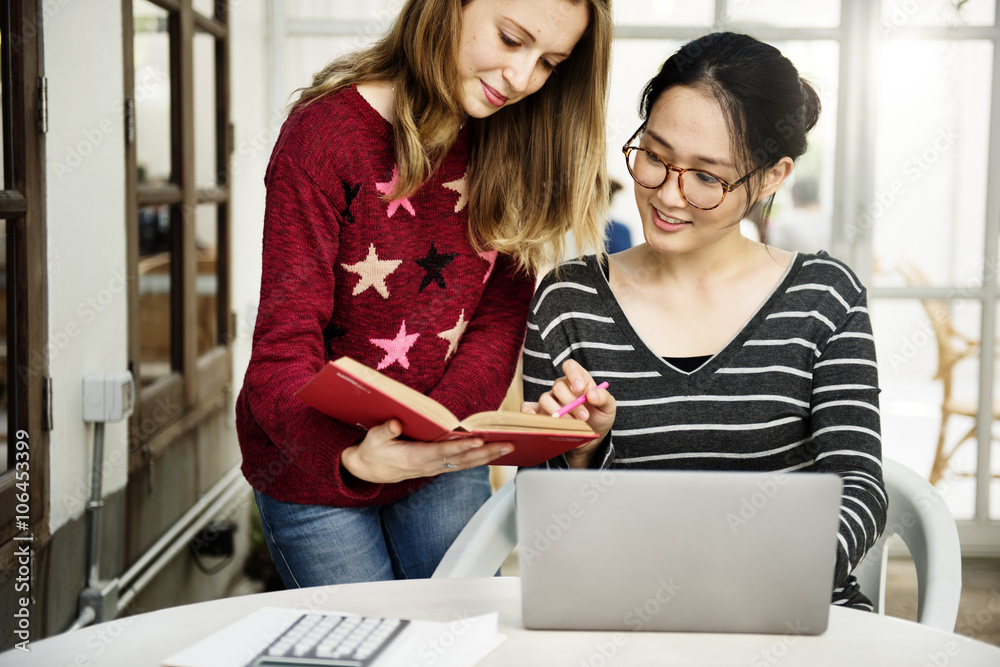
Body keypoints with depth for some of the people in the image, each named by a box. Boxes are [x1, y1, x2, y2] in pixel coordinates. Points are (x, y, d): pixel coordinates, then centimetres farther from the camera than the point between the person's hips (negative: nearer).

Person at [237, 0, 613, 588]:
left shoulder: (516, 142, -3)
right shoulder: (325, 132, -19)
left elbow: (498, 324, -7)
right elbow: (284, 348, -23)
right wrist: (351, 456, -42)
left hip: (445, 469, 4)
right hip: (316, 471, -4)